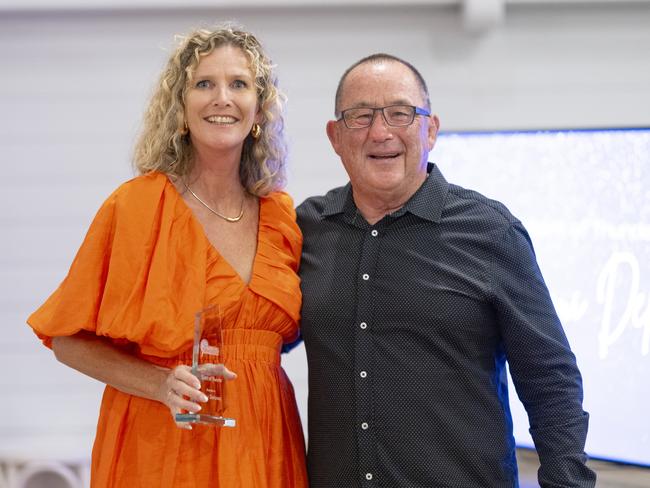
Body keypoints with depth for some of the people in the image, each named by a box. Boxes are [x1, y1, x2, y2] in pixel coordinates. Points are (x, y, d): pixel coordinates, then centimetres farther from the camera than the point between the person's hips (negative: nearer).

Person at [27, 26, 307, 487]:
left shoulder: (282, 216, 6)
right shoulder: (135, 205, -6)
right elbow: (70, 341, -3)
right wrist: (160, 384, -16)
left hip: (263, 446, 4)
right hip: (160, 447, -4)